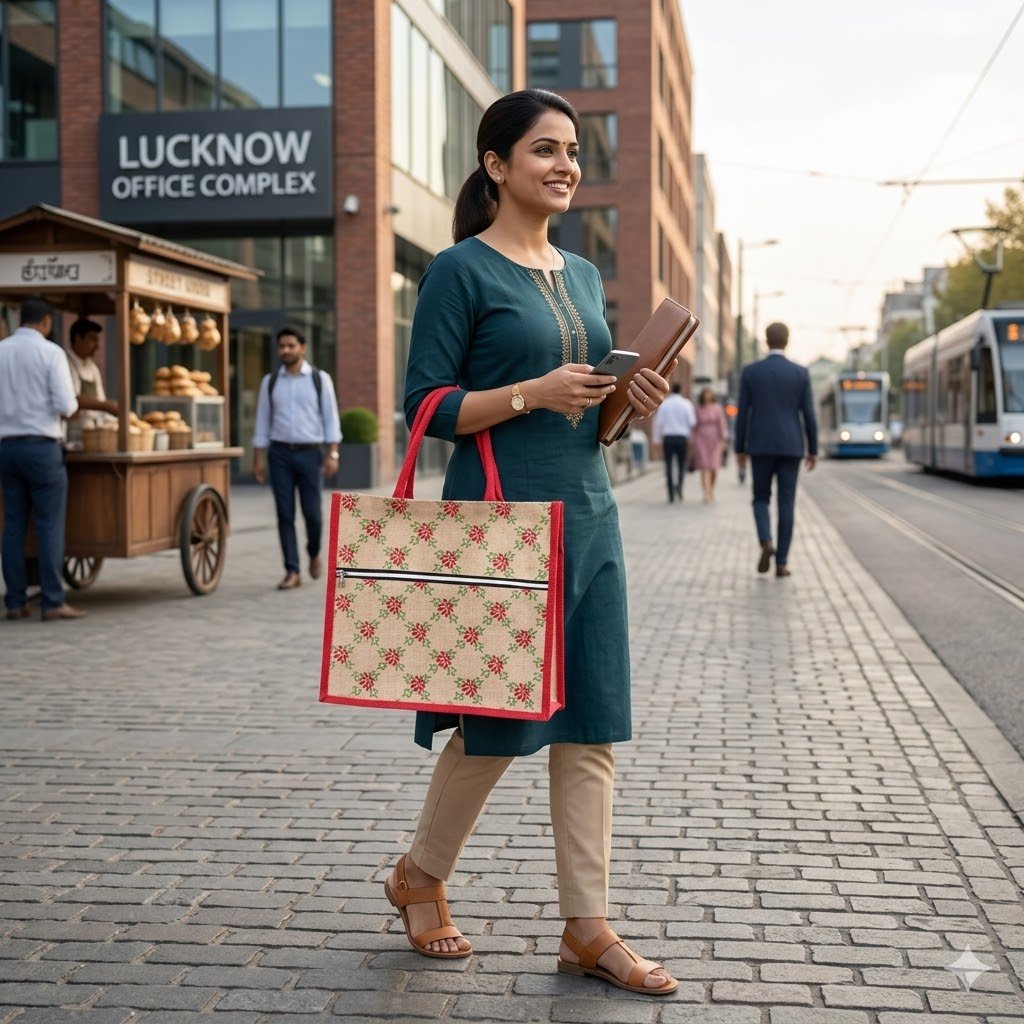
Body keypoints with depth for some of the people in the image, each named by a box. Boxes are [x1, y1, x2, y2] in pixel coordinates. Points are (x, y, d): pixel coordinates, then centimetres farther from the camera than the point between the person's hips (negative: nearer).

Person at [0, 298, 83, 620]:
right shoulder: (51, 352, -7)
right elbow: (66, 406, -13)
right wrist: (73, 403, 9)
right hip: (42, 446, -5)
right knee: (50, 524, -3)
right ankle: (53, 602, -4)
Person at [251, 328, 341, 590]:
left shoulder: (320, 379, 2)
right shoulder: (270, 382, 8)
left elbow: (330, 418, -1)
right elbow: (263, 422, 9)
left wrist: (332, 454, -9)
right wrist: (259, 459, 3)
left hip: (310, 453, -2)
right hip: (280, 453, 2)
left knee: (312, 512, -3)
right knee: (285, 515, -2)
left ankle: (314, 553, 27)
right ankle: (292, 572, 3)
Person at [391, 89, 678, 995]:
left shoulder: (582, 275, 15)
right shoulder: (462, 270, -5)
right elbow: (427, 405, -9)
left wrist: (633, 402, 1)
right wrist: (532, 393, -20)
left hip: (587, 513, 7)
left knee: (590, 728, 5)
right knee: (495, 722, 4)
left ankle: (588, 929, 12)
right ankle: (420, 877, 28)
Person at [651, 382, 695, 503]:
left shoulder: (664, 403, 2)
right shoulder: (687, 403, 1)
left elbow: (658, 422, 0)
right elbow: (692, 422, -1)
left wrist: (657, 439, 4)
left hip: (668, 437, 0)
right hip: (682, 437, 0)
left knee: (668, 465, 3)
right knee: (681, 463, 11)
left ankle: (671, 495, -2)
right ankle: (679, 485, -17)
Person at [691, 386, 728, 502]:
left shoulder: (717, 408, 3)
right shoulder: (698, 409, 5)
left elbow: (722, 424, 1)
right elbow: (695, 427, 11)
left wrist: (723, 440, -7)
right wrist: (694, 441, 10)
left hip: (715, 440, 0)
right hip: (701, 440, 0)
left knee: (714, 468, -3)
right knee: (705, 468, -9)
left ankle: (711, 490, 21)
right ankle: (706, 493, -16)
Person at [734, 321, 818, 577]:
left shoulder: (750, 372, -1)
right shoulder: (801, 373, -1)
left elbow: (742, 414, 0)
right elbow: (808, 415, -1)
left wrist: (739, 449, 7)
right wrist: (813, 450, 8)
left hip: (760, 446, 0)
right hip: (790, 447, 0)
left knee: (761, 499, 12)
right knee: (786, 503, 5)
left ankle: (766, 542, -15)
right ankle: (782, 562, 2)